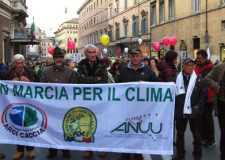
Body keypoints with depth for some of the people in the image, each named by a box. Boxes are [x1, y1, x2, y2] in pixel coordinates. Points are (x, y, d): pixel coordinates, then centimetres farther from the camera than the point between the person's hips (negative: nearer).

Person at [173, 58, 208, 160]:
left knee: (196, 135, 9)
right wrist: (174, 107, -2)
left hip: (194, 112, -1)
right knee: (179, 133, 13)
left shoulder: (199, 80, -2)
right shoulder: (177, 79, 2)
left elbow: (204, 95, -2)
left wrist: (197, 107, -12)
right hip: (180, 112, 2)